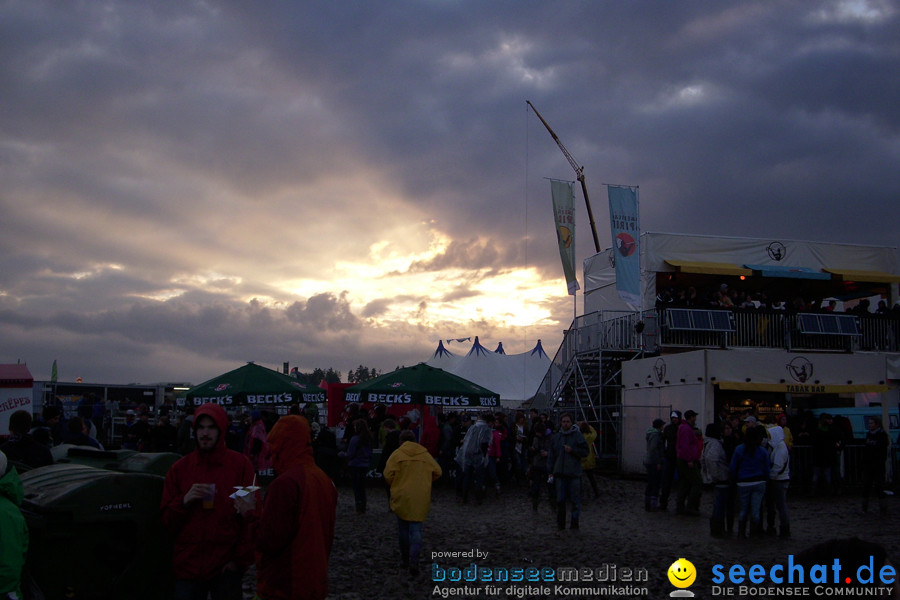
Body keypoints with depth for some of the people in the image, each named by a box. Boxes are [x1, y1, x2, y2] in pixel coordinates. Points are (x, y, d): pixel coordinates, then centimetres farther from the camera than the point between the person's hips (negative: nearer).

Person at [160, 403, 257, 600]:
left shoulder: (240, 464, 0)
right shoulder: (180, 468, 7)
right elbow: (167, 521, 7)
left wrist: (240, 559, -4)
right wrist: (185, 501, -12)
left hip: (226, 567, -2)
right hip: (187, 566, 2)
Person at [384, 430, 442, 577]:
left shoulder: (397, 454, -4)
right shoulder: (425, 454, 4)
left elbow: (388, 475, -10)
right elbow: (437, 472, 8)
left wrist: (394, 486, 11)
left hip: (402, 498, -1)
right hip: (421, 498, 1)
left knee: (403, 529, 14)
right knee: (416, 529, 2)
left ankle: (404, 560, 23)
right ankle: (414, 560, -14)